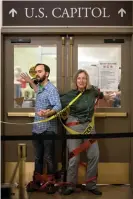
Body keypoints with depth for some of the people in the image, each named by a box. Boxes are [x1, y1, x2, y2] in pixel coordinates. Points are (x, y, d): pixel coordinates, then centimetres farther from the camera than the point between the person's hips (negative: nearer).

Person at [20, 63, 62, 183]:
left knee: (48, 157, 1)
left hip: (48, 129, -8)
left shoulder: (51, 89, -15)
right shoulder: (40, 87, 11)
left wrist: (47, 113, -47)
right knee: (38, 157, 14)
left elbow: (58, 106, -28)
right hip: (37, 128, 8)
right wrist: (30, 81, 30)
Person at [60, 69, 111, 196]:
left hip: (89, 125, 4)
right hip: (74, 126, -4)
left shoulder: (92, 90, 1)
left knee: (94, 155, 2)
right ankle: (70, 185, 13)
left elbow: (99, 93, 23)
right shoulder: (70, 95, -11)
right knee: (74, 158, -6)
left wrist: (104, 97, 44)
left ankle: (91, 185, 18)